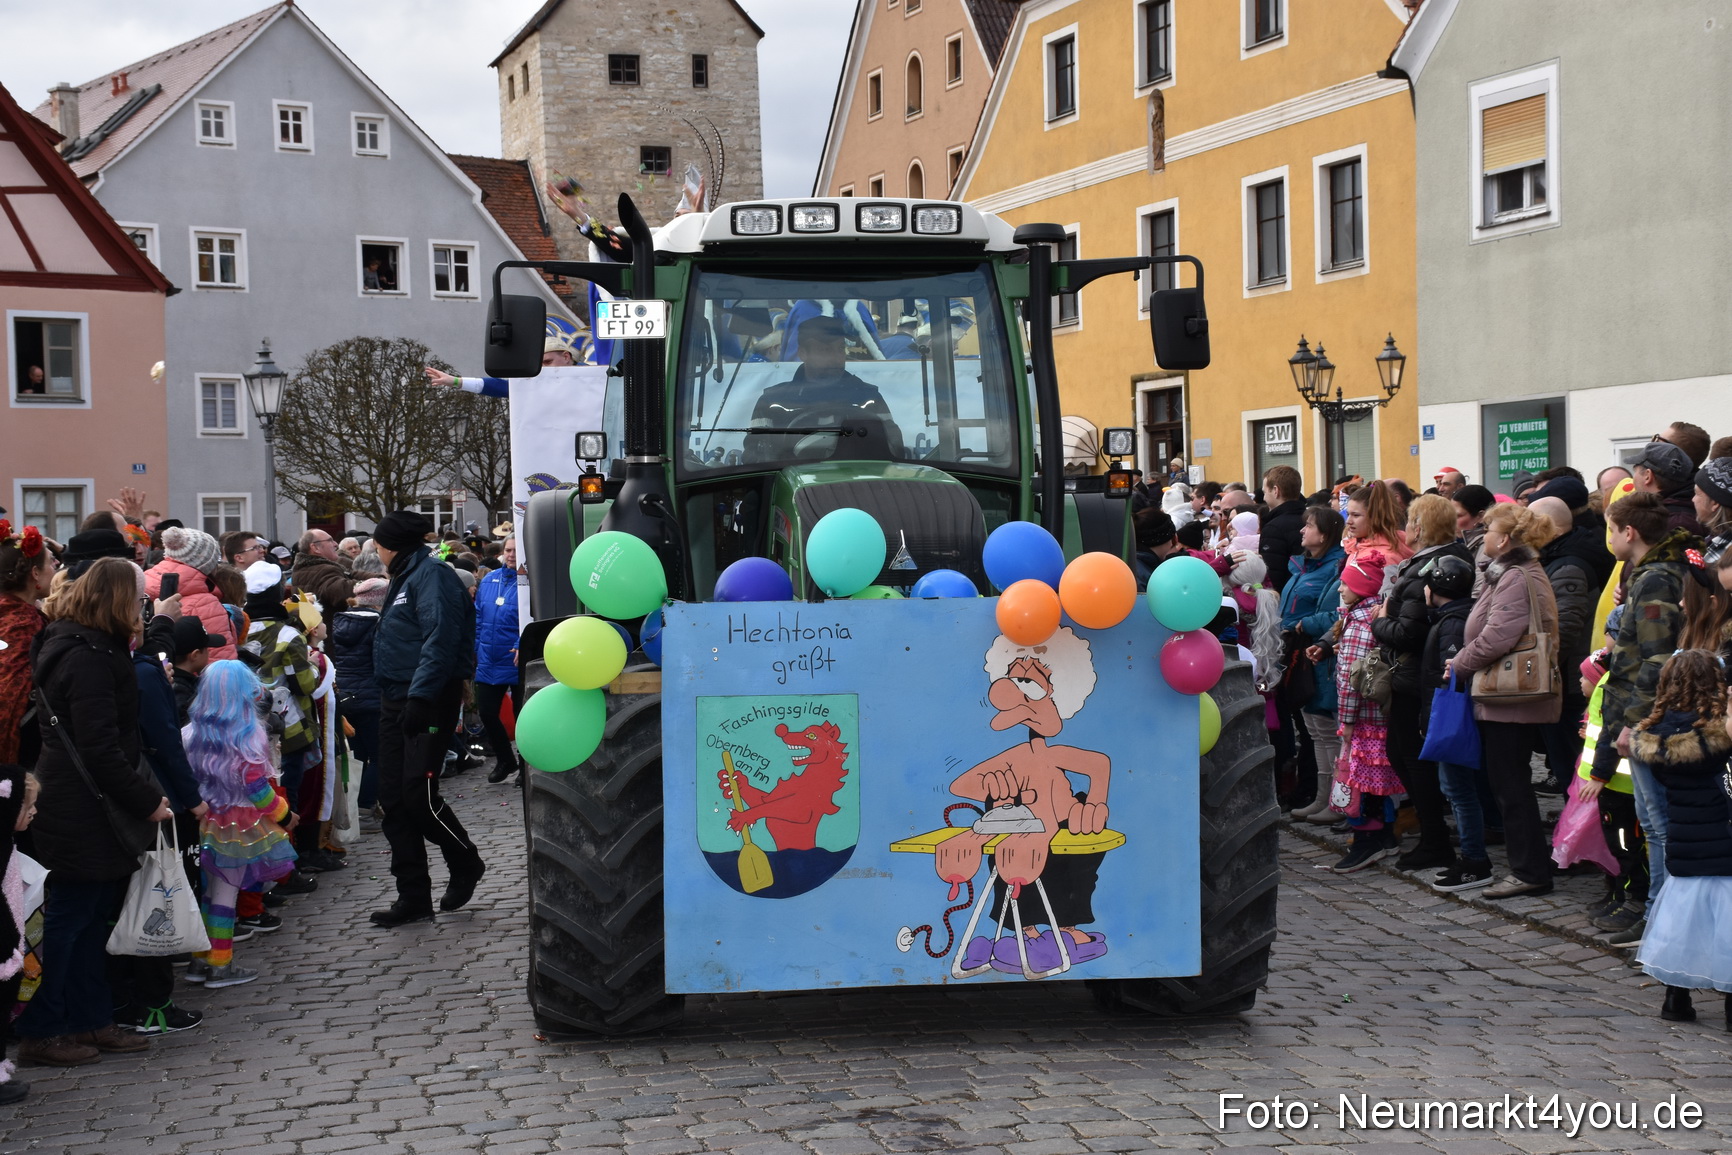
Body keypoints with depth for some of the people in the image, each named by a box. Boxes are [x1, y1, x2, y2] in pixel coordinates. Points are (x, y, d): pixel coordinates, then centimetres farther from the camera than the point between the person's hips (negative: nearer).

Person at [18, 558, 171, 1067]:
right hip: (82, 810, -10)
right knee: (68, 918, 0)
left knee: (91, 917, 15)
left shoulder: (69, 642, 12)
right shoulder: (87, 658, -20)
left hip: (81, 809, 10)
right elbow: (99, 748, -23)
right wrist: (145, 801, -17)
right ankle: (39, 1032, 10)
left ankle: (92, 1020, 24)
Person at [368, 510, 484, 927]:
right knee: (394, 799, 5)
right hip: (396, 701, 10)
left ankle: (466, 863, 11)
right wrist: (396, 697, 17)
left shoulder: (432, 575, -10)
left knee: (418, 795, -13)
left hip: (428, 701, -10)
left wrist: (420, 697, -27)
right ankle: (413, 897, 9)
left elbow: (440, 641, -21)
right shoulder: (404, 579, 21)